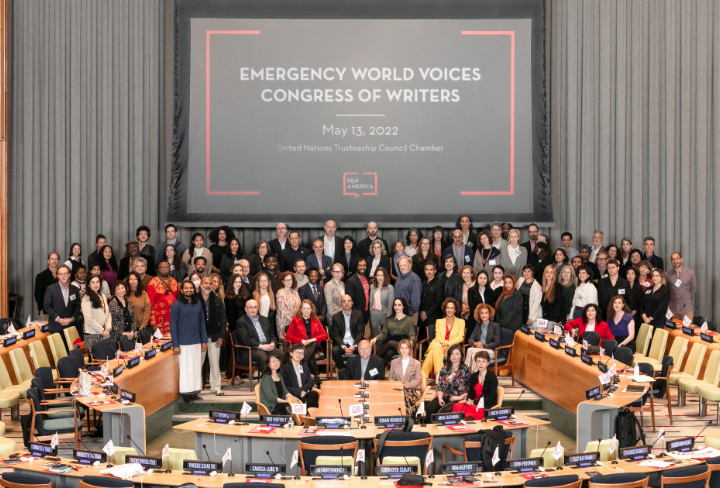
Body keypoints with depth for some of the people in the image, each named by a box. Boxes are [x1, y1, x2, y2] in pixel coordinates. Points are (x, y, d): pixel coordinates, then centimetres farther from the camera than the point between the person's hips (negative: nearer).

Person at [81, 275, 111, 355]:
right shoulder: (87, 299, -8)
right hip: (92, 335, -6)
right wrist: (102, 331, -11)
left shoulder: (102, 296, 14)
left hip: (104, 334, 6)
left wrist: (107, 329, -1)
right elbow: (89, 319, -13)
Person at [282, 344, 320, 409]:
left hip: (305, 393, 4)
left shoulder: (305, 368, 27)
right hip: (293, 395, -4)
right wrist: (299, 392, -14)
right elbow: (285, 386, -3)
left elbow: (310, 383, 14)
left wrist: (303, 390, -8)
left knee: (314, 393, -32)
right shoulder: (285, 368, 8)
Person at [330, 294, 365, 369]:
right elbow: (335, 335, 2)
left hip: (355, 344, 0)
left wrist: (354, 346, -13)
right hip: (342, 344, 0)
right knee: (334, 351, -32)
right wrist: (344, 347, -16)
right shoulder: (336, 317, 9)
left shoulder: (358, 314, 10)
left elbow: (360, 332, 3)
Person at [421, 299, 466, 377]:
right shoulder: (439, 321, 24)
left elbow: (461, 337, 2)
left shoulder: (461, 322, 17)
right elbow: (438, 336, 10)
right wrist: (442, 344, -15)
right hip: (438, 345, 2)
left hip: (452, 346, -2)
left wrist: (447, 344, -15)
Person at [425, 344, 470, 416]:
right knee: (429, 408, -27)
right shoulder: (444, 369, 17)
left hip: (458, 399, -4)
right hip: (444, 397, 4)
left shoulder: (465, 370, 6)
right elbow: (440, 387, 13)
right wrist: (440, 398, -4)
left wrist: (461, 397, -10)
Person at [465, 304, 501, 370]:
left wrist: (484, 346, -13)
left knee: (474, 353, -33)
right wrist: (475, 343, -10)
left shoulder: (495, 325, 5)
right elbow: (470, 339, 14)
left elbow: (496, 343, -3)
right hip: (477, 349, 4)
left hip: (491, 351, -4)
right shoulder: (478, 325, 20)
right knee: (469, 350, -31)